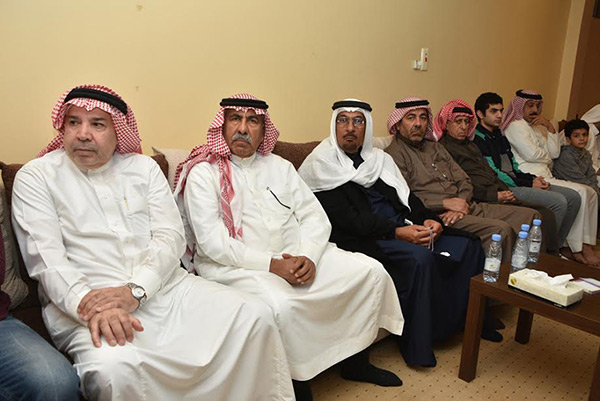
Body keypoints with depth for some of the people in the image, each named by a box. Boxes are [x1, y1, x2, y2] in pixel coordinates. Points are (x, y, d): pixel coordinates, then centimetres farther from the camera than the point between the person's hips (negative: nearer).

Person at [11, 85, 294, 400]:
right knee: (113, 369, -36)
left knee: (255, 317, -14)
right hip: (83, 303, -3)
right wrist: (90, 306, -23)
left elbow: (170, 237, 2)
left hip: (163, 286, 3)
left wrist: (134, 291, -15)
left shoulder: (143, 167, 13)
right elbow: (45, 257, -6)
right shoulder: (35, 177, 6)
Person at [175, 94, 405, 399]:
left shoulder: (280, 166, 14)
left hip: (293, 255, 6)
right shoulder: (203, 173, -2)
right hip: (234, 267, -5)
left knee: (371, 271, -3)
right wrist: (273, 265, -18)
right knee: (280, 304, -36)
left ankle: (356, 360, 13)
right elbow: (213, 242, -13)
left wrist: (308, 257, -12)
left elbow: (315, 217, 8)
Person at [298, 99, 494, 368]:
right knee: (419, 257, -31)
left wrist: (429, 219, -7)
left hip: (402, 230, 7)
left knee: (468, 246, -6)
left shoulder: (378, 158, 19)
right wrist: (396, 232, -20)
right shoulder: (322, 164, -3)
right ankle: (417, 346, -15)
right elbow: (347, 219, -14)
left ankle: (465, 320, 9)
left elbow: (406, 196, 14)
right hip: (362, 240, -7)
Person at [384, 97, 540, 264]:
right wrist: (445, 203, -15)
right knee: (500, 230, -28)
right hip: (436, 215, -8)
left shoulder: (435, 147, 22)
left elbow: (464, 181, 17)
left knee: (531, 216, -1)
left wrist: (461, 205, -5)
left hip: (468, 206, 9)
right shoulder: (394, 154, -3)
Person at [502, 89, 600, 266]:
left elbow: (555, 153, 14)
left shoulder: (538, 127, 25)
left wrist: (550, 127, 5)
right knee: (579, 193, -21)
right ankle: (575, 248, -13)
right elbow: (531, 154, -15)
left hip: (545, 176, 10)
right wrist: (548, 158, 6)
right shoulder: (515, 126, -3)